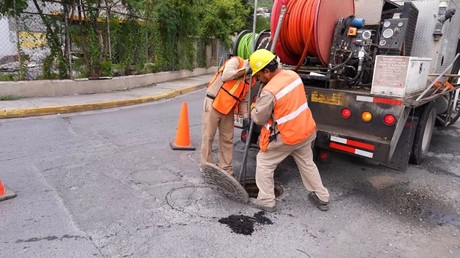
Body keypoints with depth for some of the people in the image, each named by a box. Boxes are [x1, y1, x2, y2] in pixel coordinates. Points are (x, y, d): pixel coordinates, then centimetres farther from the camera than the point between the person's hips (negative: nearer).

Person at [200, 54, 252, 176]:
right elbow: (226, 75, -25)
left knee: (227, 139, 9)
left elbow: (243, 100, 9)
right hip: (213, 103, -6)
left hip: (228, 109, 7)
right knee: (208, 137, 1)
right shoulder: (236, 61, -7)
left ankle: (226, 170, 20)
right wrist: (245, 70, -22)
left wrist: (245, 116, -5)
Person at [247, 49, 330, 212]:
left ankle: (266, 201, 19)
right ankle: (322, 198, 36)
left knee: (264, 162, 11)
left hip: (286, 137, -7)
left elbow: (259, 118, -13)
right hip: (305, 130, 8)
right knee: (307, 163, 24)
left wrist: (253, 108, 8)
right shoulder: (293, 75, -1)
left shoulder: (269, 92, -25)